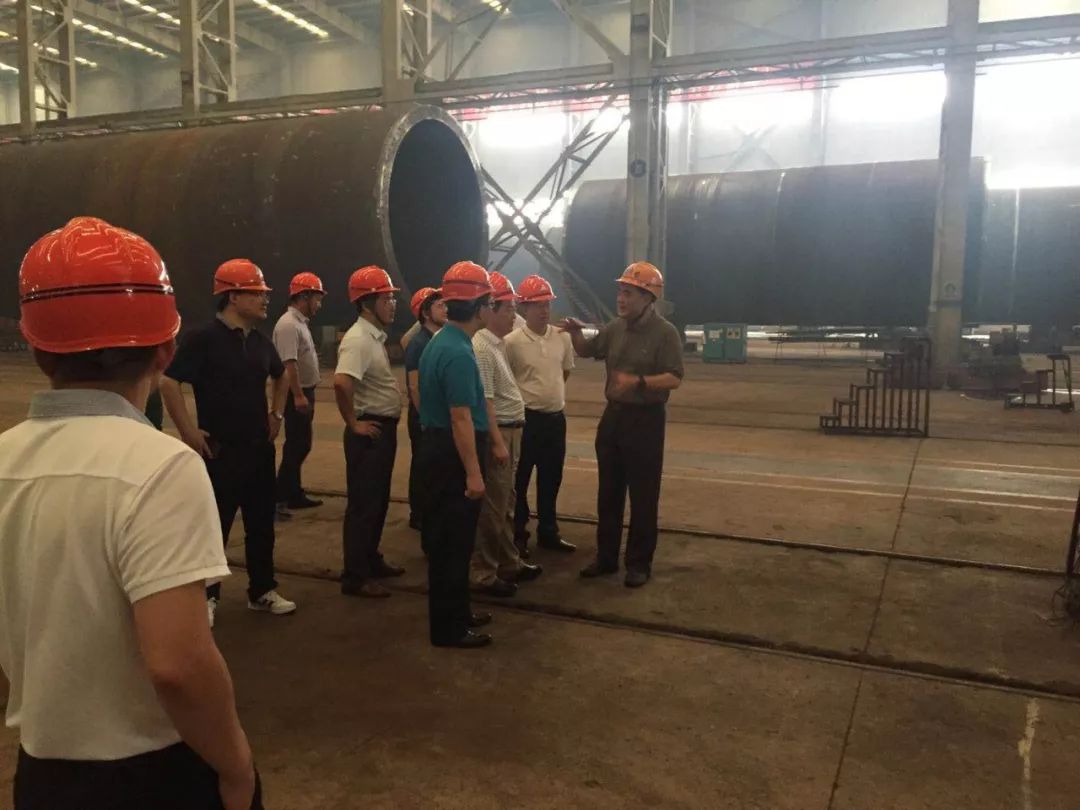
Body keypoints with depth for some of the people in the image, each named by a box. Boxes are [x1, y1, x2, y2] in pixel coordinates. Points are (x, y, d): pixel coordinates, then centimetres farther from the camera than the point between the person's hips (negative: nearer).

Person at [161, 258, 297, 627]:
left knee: (262, 524, 13)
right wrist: (188, 430, -19)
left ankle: (262, 591, 26)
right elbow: (169, 382, -18)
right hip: (219, 450, -7)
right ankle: (206, 596, 19)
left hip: (259, 447, 7)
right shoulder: (203, 337, -14)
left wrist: (276, 413, 17)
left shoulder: (260, 341, 8)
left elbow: (280, 376, 26)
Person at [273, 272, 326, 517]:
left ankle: (293, 495, 22)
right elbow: (289, 363, -25)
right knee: (296, 446, -6)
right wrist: (298, 395, -29)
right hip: (296, 394, -10)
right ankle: (279, 496, 1)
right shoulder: (288, 324, -17)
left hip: (304, 392, 10)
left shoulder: (300, 323, 14)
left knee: (300, 446, 14)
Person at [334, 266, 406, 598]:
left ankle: (371, 560, 32)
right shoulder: (358, 339, -20)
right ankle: (355, 577, 8)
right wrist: (353, 423, -23)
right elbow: (341, 383, -35)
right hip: (370, 432, -10)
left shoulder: (376, 336, 12)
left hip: (384, 428, 10)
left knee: (379, 501, 18)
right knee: (363, 504, -2)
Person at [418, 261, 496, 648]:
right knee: (453, 541, 0)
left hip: (439, 447, 10)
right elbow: (461, 418, -24)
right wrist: (473, 472, -22)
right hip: (454, 454, -10)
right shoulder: (458, 353, -22)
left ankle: (456, 612, 31)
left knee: (448, 538, 18)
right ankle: (447, 627, 12)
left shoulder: (439, 342, 10)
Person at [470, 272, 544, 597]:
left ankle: (509, 563, 31)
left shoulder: (499, 343, 12)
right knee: (491, 508, -1)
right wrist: (498, 442, -24)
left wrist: (511, 436, 17)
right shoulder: (481, 348, -19)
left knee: (505, 504, 19)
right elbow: (483, 400, -23)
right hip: (497, 433, -10)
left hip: (511, 430, 10)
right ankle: (484, 574, 9)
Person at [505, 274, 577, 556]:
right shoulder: (512, 341, -13)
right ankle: (518, 534, 18)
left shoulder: (562, 337, 4)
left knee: (551, 479, 15)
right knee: (520, 480, 5)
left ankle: (548, 532, 28)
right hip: (526, 418, -5)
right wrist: (524, 398, 0)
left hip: (556, 417, 5)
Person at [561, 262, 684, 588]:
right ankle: (606, 557, 25)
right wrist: (575, 333, -2)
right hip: (613, 415, 6)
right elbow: (586, 351, 19)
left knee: (643, 496, 3)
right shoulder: (615, 328, 6)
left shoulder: (665, 333, -12)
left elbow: (674, 378, -18)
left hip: (646, 419, -6)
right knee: (609, 493, 13)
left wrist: (638, 381, -31)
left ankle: (639, 563, 15)